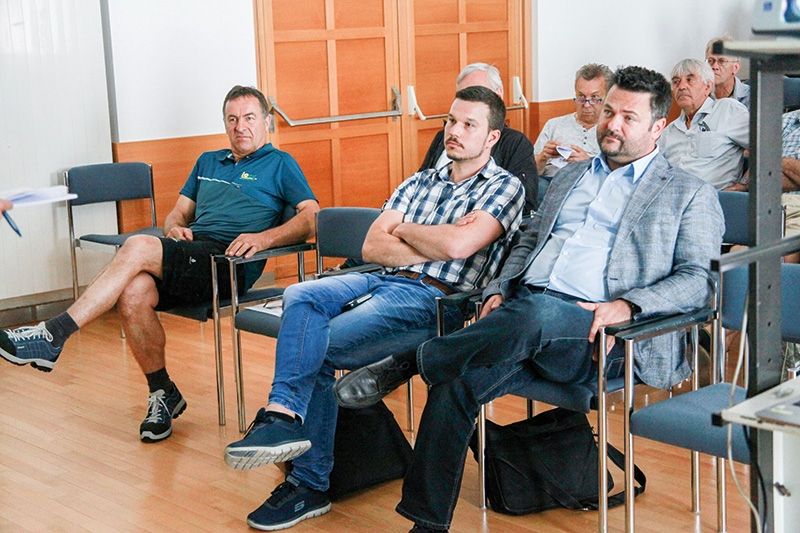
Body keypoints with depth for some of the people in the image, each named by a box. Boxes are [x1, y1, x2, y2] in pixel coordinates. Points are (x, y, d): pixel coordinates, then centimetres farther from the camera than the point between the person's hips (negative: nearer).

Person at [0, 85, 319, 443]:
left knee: (138, 247, -29)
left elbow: (312, 218, 1)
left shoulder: (279, 164, 13)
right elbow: (178, 212, 31)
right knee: (133, 294, -28)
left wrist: (263, 238, -15)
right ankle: (162, 394, -9)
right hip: (189, 250, 6)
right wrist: (174, 227, 6)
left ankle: (52, 336, -28)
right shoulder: (208, 162, 32)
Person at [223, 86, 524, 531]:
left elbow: (458, 245, -15)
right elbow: (372, 247, 10)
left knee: (311, 349, -20)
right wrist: (436, 246, -2)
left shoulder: (505, 187, 4)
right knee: (301, 298, -24)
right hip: (383, 281, 6)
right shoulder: (421, 182, 23)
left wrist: (403, 230, 3)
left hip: (433, 299, -6)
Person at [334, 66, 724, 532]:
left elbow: (699, 279, 2)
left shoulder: (691, 195, 11)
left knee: (537, 311, -40)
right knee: (456, 383, -25)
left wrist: (627, 305, -16)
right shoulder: (570, 177, 29)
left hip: (591, 333, -4)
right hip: (523, 310, 5)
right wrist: (499, 291, 8)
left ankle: (410, 363, -24)